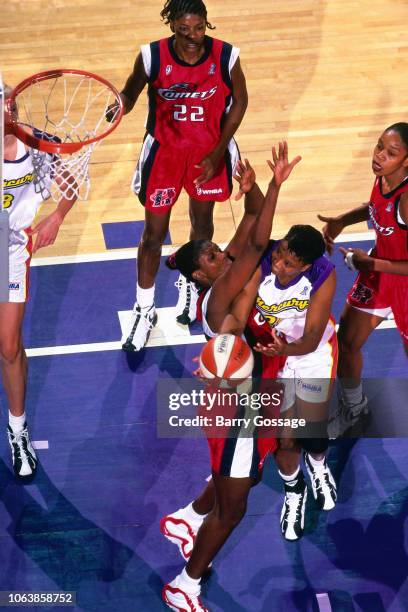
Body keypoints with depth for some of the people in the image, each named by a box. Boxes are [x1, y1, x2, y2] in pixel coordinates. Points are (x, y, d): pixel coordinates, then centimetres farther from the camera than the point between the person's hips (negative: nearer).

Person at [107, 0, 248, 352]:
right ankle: (145, 310, 24)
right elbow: (131, 93, -5)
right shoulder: (152, 57, -21)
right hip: (164, 149, -1)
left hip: (209, 151, 1)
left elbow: (239, 102, -5)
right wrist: (119, 106, -31)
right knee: (154, 233, 5)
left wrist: (217, 153, -8)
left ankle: (190, 283, 48)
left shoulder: (226, 56, -20)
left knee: (202, 222, 20)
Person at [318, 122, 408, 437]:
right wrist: (341, 221, 0)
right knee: (346, 343, 19)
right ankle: (353, 407, 47)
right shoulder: (382, 178, -12)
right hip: (378, 273, 8)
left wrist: (370, 263, -25)